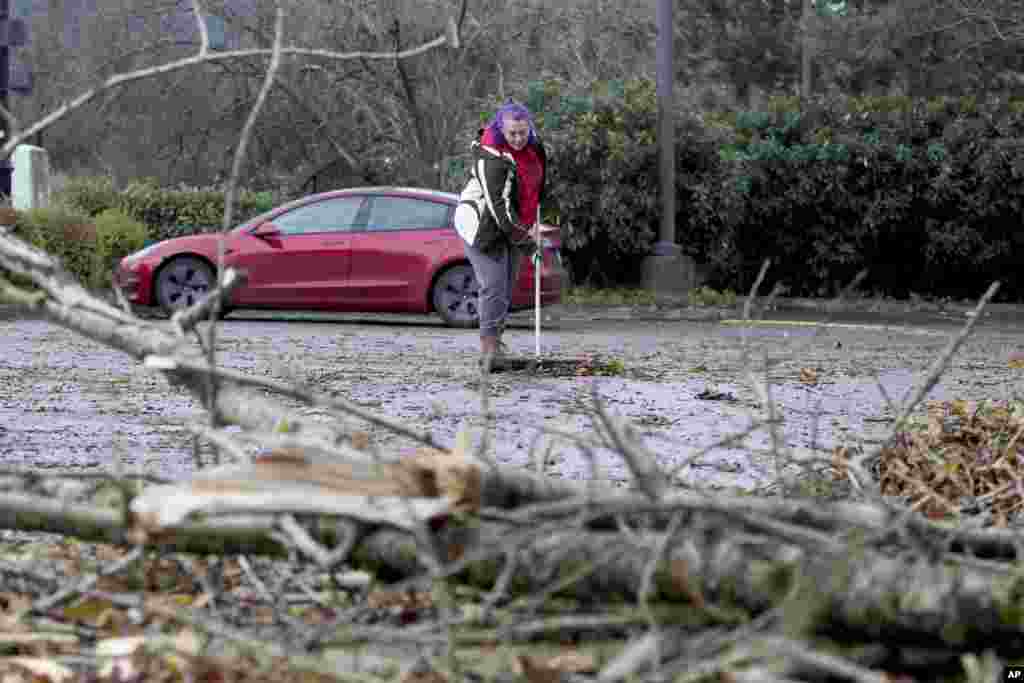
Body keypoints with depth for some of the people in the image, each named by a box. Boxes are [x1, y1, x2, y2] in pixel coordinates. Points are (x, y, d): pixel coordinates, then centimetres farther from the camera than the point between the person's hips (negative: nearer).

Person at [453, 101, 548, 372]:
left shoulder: (533, 148, 0)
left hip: (514, 226, 8)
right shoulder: (492, 156, -25)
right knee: (493, 285, -17)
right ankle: (489, 344, -17)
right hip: (484, 226, -8)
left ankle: (492, 344, 18)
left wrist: (533, 225, 16)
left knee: (506, 289, 10)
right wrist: (522, 237, -26)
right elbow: (498, 204, -27)